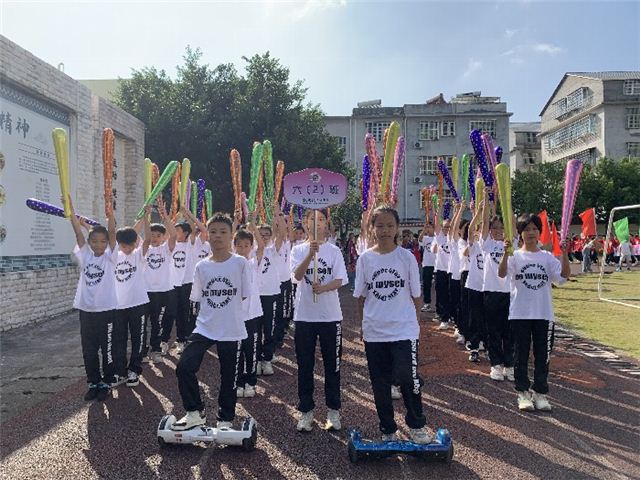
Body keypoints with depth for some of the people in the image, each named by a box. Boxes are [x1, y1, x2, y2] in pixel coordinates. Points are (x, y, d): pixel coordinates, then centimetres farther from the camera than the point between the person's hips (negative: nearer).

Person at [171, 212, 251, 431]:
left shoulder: (240, 263, -6)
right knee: (184, 367, -11)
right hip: (204, 328, 3)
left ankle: (225, 419, 28)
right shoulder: (201, 266, 3)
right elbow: (197, 298, 11)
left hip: (232, 330, -2)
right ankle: (195, 412, 9)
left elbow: (244, 295, -1)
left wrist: (228, 311, 2)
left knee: (228, 376, 9)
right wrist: (208, 316, 5)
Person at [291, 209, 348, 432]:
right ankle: (306, 412, 20)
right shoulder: (298, 250, 2)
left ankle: (333, 411, 22)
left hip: (330, 315, 0)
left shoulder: (334, 251, 2)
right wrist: (311, 253, -31)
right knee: (305, 366, 7)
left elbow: (339, 280, -6)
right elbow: (297, 275, -15)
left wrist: (323, 288, -27)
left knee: (332, 365, 8)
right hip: (304, 315, 0)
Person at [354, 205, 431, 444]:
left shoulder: (407, 257, -3)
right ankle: (388, 431, 28)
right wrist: (362, 324, 6)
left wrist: (414, 321, 4)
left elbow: (416, 294, 4)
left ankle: (416, 425, 20)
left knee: (408, 378, -7)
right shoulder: (365, 258, 0)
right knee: (380, 384, 10)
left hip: (404, 330, -2)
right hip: (374, 332, 2)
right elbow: (361, 296, 7)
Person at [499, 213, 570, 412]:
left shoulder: (547, 257, 5)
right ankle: (523, 393, 19)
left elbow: (564, 276, -8)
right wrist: (506, 253, -36)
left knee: (543, 355, 9)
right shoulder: (515, 256, -3)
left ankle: (540, 392, 23)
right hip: (520, 314, -2)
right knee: (521, 354, 6)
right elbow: (502, 274, -21)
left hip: (544, 314, 2)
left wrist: (564, 254, -20)